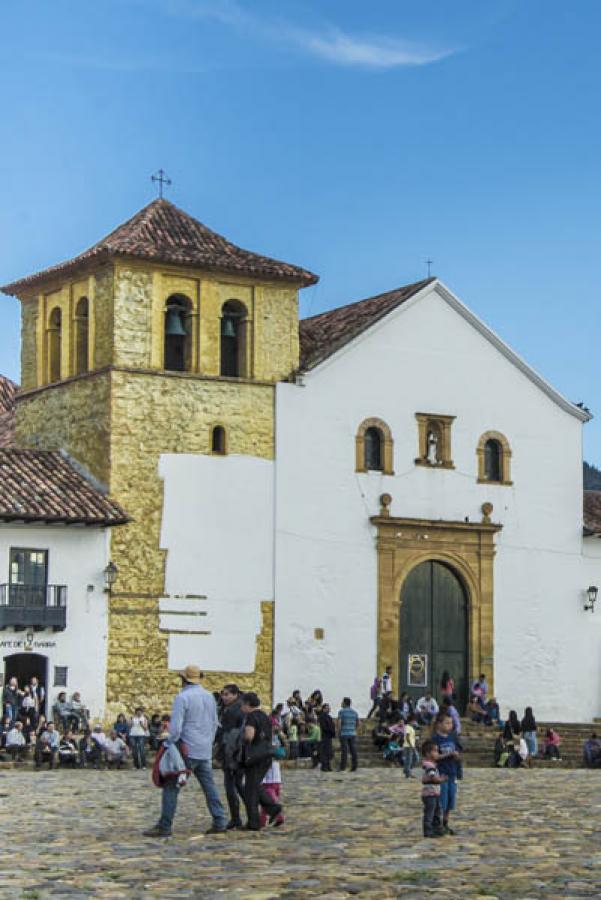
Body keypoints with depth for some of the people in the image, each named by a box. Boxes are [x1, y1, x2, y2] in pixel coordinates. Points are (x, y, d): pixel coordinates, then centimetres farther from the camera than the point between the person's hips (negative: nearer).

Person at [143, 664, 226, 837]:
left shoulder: (182, 697, -11)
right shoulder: (210, 697, 12)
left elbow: (175, 727, -17)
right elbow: (214, 724, 19)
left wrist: (171, 745, -7)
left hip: (187, 751, -7)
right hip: (205, 752, 7)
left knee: (171, 787, -2)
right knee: (209, 786, 13)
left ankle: (164, 826, -4)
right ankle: (219, 822, 10)